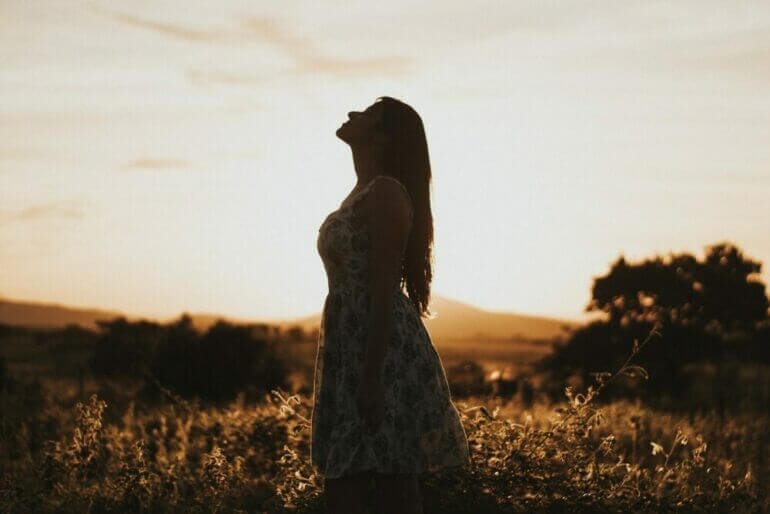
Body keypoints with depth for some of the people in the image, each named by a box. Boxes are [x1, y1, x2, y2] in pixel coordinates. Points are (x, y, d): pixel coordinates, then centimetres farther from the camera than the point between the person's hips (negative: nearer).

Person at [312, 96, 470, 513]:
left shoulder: (386, 193, -11)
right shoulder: (361, 195, 19)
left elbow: (384, 291, -18)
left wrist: (372, 380, -21)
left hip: (383, 354, -10)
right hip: (350, 353, 10)